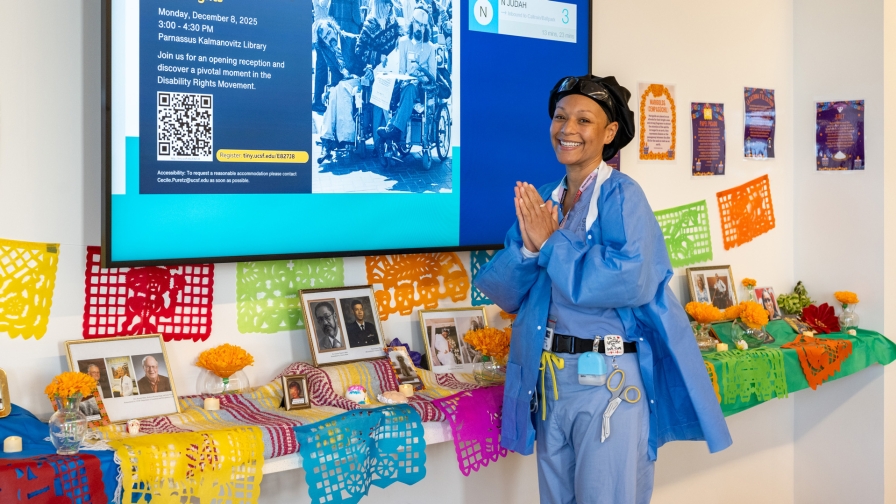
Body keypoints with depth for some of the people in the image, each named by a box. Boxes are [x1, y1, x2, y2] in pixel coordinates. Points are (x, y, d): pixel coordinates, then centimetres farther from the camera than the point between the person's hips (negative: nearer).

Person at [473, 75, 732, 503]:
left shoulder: (622, 195, -9)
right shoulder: (539, 201, 8)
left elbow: (632, 280, -25)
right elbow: (504, 293, 5)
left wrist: (551, 243, -17)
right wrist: (527, 247, -14)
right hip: (549, 377, 6)